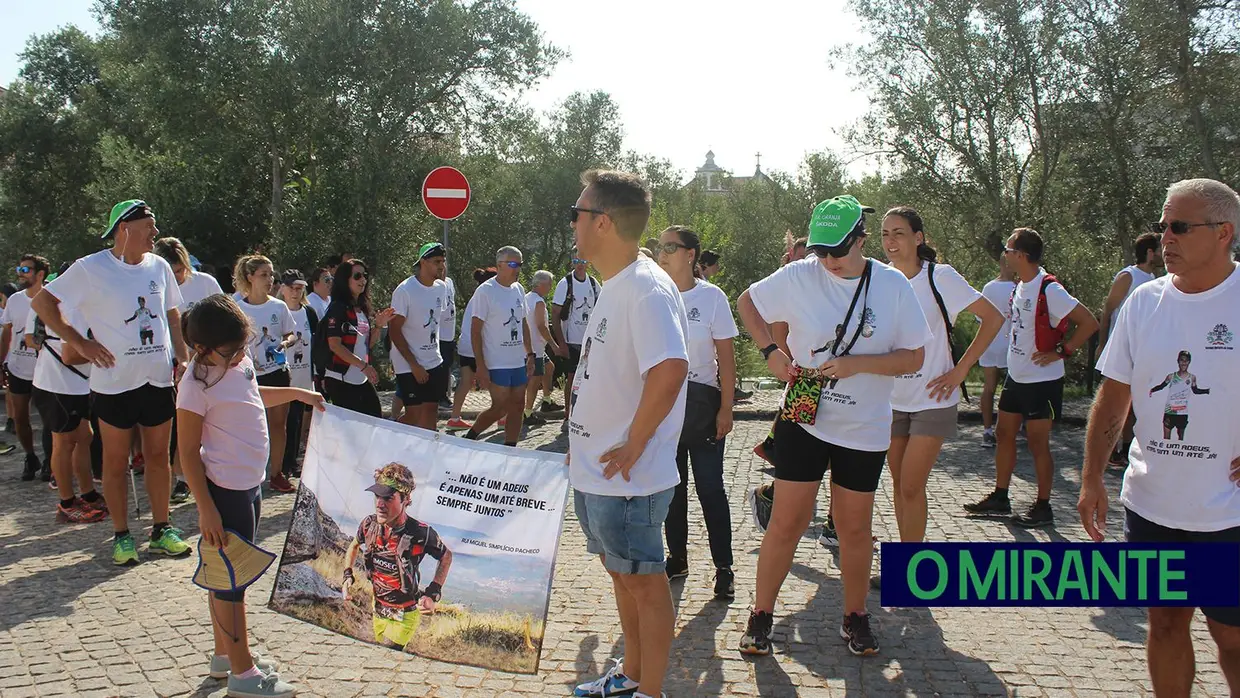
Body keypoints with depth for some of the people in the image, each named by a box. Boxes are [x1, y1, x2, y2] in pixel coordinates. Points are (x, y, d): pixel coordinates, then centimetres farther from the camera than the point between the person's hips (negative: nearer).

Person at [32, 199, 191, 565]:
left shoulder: (159, 266, 6)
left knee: (159, 456, 10)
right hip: (114, 381, -4)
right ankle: (121, 535, 18)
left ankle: (161, 529, 21)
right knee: (116, 461, 6)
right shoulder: (92, 268, -8)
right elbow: (42, 302, -4)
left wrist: (182, 358, 7)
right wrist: (80, 343, -9)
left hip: (159, 379, 4)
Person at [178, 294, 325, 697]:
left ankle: (225, 654, 32)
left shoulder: (240, 360, 4)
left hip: (250, 483, 9)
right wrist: (206, 510, -19)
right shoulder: (198, 383, -20)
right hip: (225, 490, -9)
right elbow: (188, 452, -18)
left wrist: (296, 393, 20)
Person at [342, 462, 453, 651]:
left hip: (404, 616, -5)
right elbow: (354, 545, 10)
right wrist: (348, 575, -3)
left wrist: (433, 593, -16)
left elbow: (446, 556, -8)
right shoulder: (370, 524, -15)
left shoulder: (421, 534, -28)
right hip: (378, 609, 5)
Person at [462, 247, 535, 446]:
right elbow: (475, 331, -12)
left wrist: (530, 354, 14)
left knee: (518, 407, 7)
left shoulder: (518, 289, 10)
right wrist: (481, 367, -16)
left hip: (519, 362, 7)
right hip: (496, 364, -7)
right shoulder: (485, 291, -12)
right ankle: (470, 437, 14)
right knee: (501, 408, -7)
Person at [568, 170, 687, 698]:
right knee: (620, 572, 22)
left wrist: (632, 446, -24)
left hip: (628, 477, -10)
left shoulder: (647, 288, -21)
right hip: (594, 472, 10)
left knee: (644, 580, 5)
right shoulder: (612, 287, 11)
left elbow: (669, 369, -34)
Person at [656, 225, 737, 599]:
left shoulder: (711, 297, -6)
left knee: (709, 486, -1)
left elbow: (726, 357, -5)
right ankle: (677, 558, 24)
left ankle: (724, 567, 8)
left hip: (701, 402, -3)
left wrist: (726, 409, -9)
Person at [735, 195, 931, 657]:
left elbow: (914, 358, -5)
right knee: (786, 521, 1)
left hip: (865, 429, 1)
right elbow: (747, 302, 8)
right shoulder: (798, 277, -7)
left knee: (855, 529, 13)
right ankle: (761, 615, 16)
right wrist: (771, 351, -6)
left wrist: (856, 364, -19)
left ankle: (855, 616, 31)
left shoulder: (893, 286, -6)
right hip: (803, 420, -1)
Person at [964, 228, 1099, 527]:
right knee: (1004, 434, 12)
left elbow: (1089, 323, -21)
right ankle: (1000, 498, 23)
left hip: (1042, 381, -9)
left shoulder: (1050, 290, -19)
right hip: (1016, 376, 9)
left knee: (1037, 442, -1)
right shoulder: (1020, 287, 8)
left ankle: (1043, 507, 11)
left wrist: (1060, 351, -19)